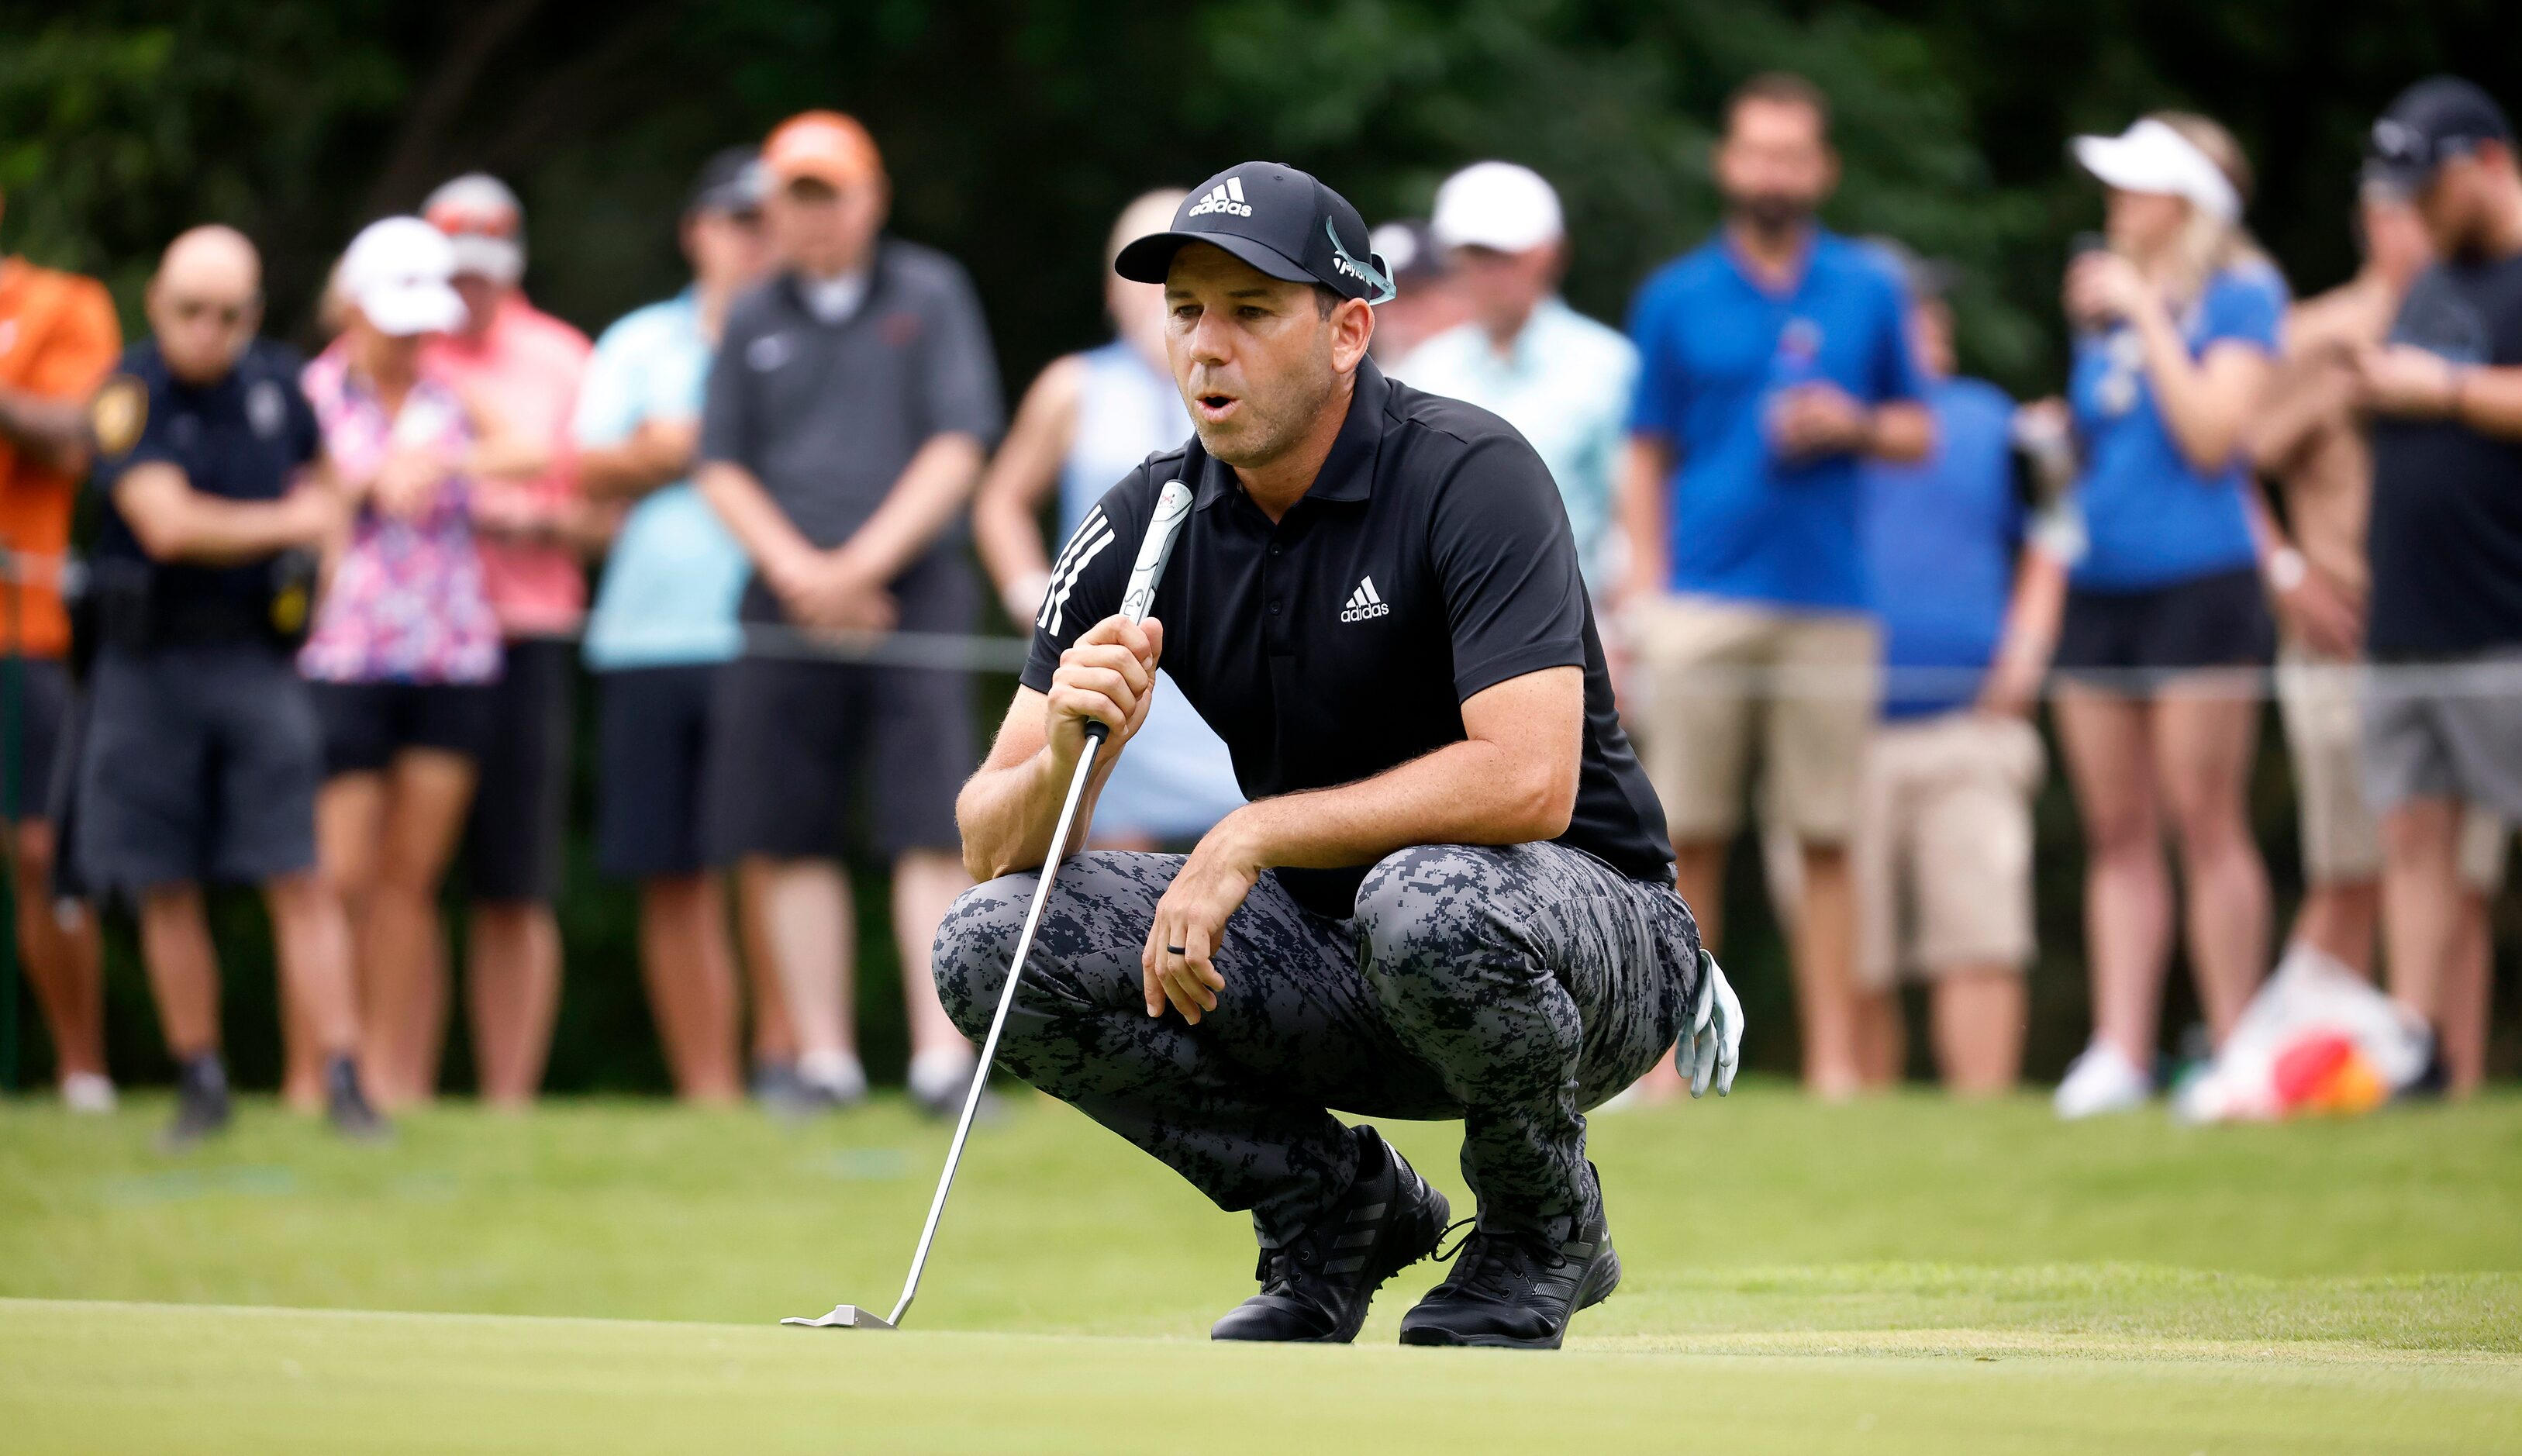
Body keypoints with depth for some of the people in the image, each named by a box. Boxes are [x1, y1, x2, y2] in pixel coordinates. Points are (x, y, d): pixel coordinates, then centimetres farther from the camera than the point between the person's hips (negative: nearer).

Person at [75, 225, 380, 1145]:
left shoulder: (276, 383, 4)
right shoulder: (131, 395, -9)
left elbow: (320, 485, 24)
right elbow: (168, 524, -21)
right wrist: (284, 525, -11)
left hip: (253, 656, 2)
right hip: (149, 664, -2)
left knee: (299, 880, -6)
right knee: (165, 890, 4)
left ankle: (344, 1082, -8)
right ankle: (200, 1086, 15)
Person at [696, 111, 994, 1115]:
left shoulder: (930, 295, 6)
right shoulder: (753, 324, 13)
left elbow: (959, 448, -1)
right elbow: (722, 468, 10)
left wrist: (863, 564, -9)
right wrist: (799, 570, -7)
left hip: (912, 592, -3)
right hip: (785, 607, 3)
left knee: (933, 834, -12)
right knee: (790, 839, 0)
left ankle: (941, 1059, -15)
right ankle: (824, 1059, 7)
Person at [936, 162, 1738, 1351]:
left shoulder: (1467, 476, -19)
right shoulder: (1143, 527, -3)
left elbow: (1529, 780, -32)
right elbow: (990, 845, -6)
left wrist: (1251, 836, -30)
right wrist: (1064, 758, -29)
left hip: (1591, 932, -5)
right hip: (1332, 966, 5)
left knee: (1430, 902, -40)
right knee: (993, 945, -14)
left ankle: (1544, 1228, -8)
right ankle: (1339, 1211, 4)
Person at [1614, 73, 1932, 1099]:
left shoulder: (1867, 293, 10)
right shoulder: (1675, 300, 8)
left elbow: (1915, 433, 15)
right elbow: (1648, 458, 9)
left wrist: (1855, 425, -6)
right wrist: (1646, 590, 0)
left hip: (1828, 604, 1)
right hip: (1703, 603, 0)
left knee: (1826, 840, -1)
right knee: (1689, 838, -3)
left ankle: (1833, 1058, 1)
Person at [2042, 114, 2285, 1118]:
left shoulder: (2235, 296, -2)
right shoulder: (2104, 298, 16)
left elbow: (2210, 436, -13)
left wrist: (2147, 316, -11)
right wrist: (2055, 433, 5)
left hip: (2198, 578, -6)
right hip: (2101, 583, 6)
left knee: (2206, 823, -6)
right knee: (2118, 834, 5)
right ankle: (2120, 1052, 5)